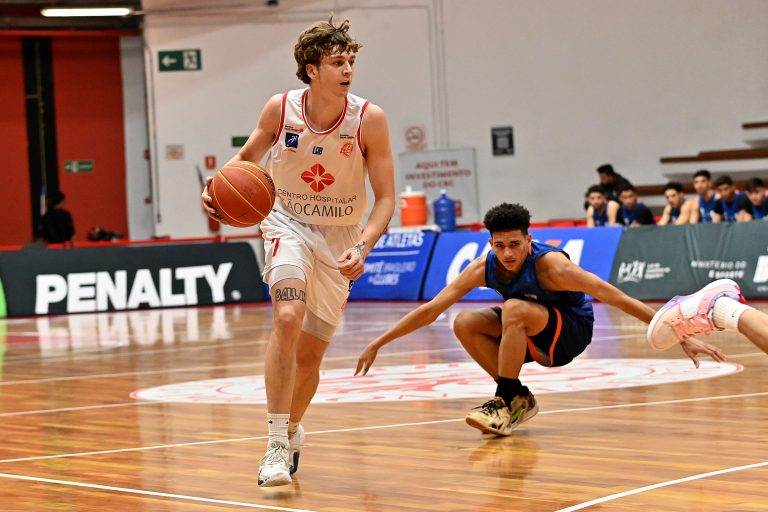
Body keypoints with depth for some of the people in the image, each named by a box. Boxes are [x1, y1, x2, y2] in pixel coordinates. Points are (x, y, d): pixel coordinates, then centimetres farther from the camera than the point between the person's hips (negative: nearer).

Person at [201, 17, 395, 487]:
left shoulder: (369, 119, -18)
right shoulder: (280, 109, -14)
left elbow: (385, 198, -14)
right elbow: (248, 157, 6)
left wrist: (362, 247, -30)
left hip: (340, 238, 1)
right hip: (289, 224, -1)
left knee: (310, 352, 8)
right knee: (288, 319, -27)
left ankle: (292, 430, 39)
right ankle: (278, 445, -23)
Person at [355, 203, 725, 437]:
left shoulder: (551, 265, -29)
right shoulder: (483, 268, -16)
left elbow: (615, 298, -29)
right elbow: (430, 309, -10)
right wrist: (378, 342, -13)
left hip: (573, 332, -6)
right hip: (533, 337, 6)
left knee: (514, 309, -33)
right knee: (465, 324, -16)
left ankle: (504, 403, -21)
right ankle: (519, 400, -4)